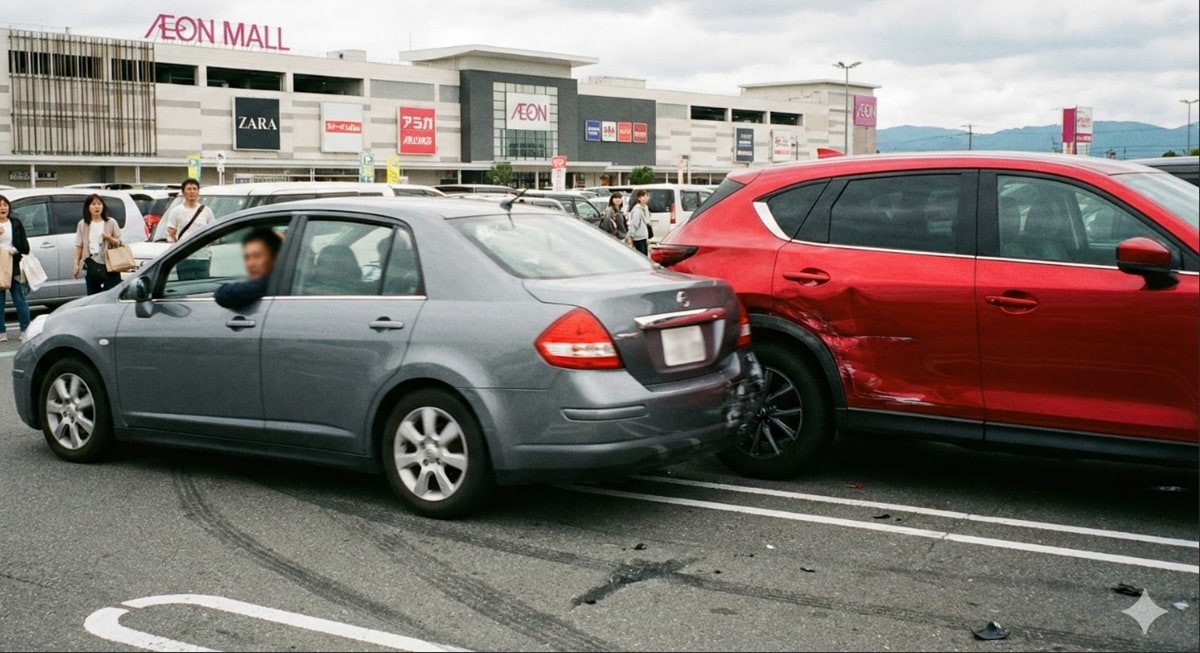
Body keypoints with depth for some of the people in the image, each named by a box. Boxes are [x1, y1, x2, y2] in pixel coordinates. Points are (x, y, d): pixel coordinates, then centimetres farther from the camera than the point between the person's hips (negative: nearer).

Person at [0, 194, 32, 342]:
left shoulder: (16, 223, 8)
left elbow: (24, 246, 7)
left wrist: (14, 250, -11)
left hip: (15, 267, 0)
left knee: (20, 300, 1)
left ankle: (25, 330, 7)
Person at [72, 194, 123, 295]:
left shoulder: (111, 223, 4)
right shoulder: (83, 224, 9)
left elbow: (119, 243, 4)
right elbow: (79, 246, 9)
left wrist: (109, 238, -16)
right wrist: (76, 264, 4)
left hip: (109, 265, -2)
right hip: (91, 266, 2)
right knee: (92, 294, 5)